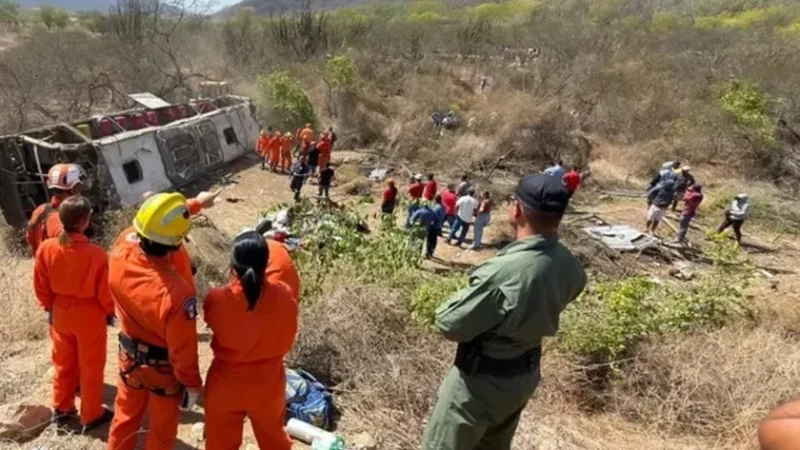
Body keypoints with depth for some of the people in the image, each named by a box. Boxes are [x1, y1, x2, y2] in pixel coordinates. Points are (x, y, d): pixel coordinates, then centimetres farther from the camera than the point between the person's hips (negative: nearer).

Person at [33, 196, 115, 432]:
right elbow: (104, 290, -16)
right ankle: (91, 416, 29)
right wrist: (110, 311, 3)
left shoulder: (46, 248, -15)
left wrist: (49, 307, 15)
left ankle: (61, 409, 41)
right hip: (90, 316, -4)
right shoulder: (96, 254, -28)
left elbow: (41, 285, -2)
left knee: (63, 363, 25)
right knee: (91, 367, 14)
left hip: (60, 314, 4)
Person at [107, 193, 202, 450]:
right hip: (164, 368, -5)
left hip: (130, 357, 6)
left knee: (126, 415, 30)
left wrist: (193, 206, 8)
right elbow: (183, 348, -27)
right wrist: (193, 384, -9)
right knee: (162, 429, 22)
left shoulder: (120, 251, -23)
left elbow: (145, 231, 0)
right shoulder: (177, 292, -40)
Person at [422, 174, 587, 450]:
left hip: (481, 381, -7)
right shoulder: (570, 266, -10)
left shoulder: (502, 272, -35)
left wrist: (463, 298, -5)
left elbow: (449, 324, -24)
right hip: (526, 375, 7)